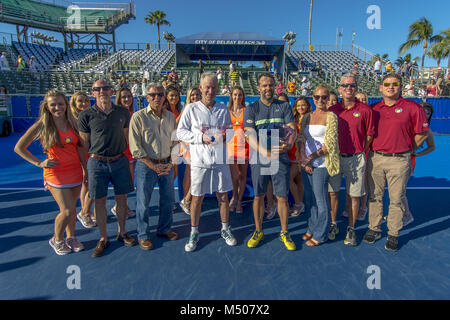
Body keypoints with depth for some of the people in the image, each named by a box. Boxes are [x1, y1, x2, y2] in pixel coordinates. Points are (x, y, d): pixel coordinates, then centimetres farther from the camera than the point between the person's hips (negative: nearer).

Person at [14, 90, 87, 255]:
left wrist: (85, 168, 8)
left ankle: (70, 237, 33)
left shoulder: (72, 123, 4)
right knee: (66, 211, -5)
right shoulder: (42, 125, -8)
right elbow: (19, 148, -2)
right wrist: (39, 163, -8)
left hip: (75, 171, 4)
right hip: (56, 173, -4)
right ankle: (57, 240, 22)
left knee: (72, 207, 12)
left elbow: (80, 147, 12)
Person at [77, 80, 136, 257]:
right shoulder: (86, 115, -3)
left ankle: (121, 232, 30)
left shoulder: (123, 112, 4)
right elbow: (84, 143, 1)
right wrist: (84, 167, 1)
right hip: (97, 162, -2)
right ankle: (103, 238, 23)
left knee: (122, 199, 10)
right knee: (99, 201, 6)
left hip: (119, 161, 2)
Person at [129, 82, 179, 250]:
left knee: (168, 199, 14)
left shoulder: (170, 116, 6)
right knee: (143, 202, 5)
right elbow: (135, 147, -11)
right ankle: (142, 235, 25)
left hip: (167, 165, 5)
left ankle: (164, 229, 35)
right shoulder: (138, 117, -8)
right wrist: (153, 166, -14)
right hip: (146, 165, -4)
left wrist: (170, 163, -2)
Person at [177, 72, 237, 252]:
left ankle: (225, 230, 30)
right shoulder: (191, 109, -1)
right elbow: (180, 132, -2)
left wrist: (225, 135, -8)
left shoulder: (223, 109, 8)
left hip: (220, 159, 3)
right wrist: (201, 138, -15)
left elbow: (230, 130, 16)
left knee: (223, 196, 10)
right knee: (197, 198, 7)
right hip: (199, 160, -2)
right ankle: (194, 233, 25)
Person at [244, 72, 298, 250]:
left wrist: (289, 144, -22)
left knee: (282, 197, 3)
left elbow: (293, 130, 1)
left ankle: (284, 233, 21)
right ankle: (258, 231, 25)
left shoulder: (284, 106, 9)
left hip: (280, 158, 1)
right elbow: (250, 136, -6)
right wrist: (265, 152, -21)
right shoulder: (251, 109, 5)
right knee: (258, 196, 8)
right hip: (259, 158, 0)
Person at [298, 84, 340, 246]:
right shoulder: (307, 117, 13)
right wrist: (303, 158, -5)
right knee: (314, 197, 15)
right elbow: (301, 139, 9)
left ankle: (320, 235, 15)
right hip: (308, 163, 5)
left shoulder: (330, 116, -4)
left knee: (320, 198, 1)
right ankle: (312, 229, 28)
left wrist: (312, 156, -15)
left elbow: (330, 143, -11)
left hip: (321, 163, -5)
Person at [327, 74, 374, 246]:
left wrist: (359, 152, 1)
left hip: (355, 158, -2)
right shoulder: (332, 110, 4)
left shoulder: (365, 110, -2)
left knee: (354, 195, 6)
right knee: (332, 192, 7)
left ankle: (351, 229, 21)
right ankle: (333, 224, 25)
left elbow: (369, 135, 3)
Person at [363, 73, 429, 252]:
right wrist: (372, 150, 9)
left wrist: (407, 149, 6)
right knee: (374, 196, 11)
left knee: (397, 199, 5)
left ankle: (393, 234, 20)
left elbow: (422, 134, 3)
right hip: (375, 158, 3)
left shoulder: (412, 107, -2)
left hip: (399, 160, -3)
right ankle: (374, 229, 25)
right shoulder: (373, 109, 7)